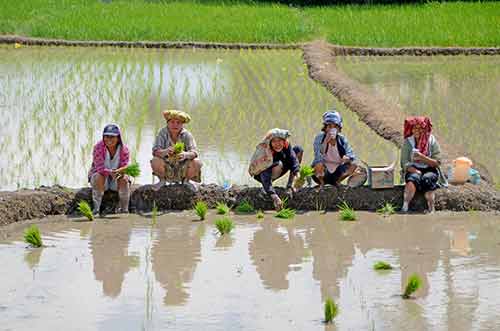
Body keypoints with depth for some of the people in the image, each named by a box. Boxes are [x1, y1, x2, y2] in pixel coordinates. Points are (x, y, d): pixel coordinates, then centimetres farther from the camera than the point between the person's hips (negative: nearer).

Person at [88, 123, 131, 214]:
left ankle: (124, 208, -24)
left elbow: (125, 166, -19)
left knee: (124, 179, -29)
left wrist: (119, 172, -45)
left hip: (116, 181, 1)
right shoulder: (98, 147, -19)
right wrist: (110, 172, -47)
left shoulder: (124, 149, -13)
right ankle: (96, 208, -33)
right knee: (98, 177, -34)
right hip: (100, 174, -1)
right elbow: (100, 168, -26)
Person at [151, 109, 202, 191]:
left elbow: (194, 152, -20)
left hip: (183, 168, 1)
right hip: (167, 168, -1)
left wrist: (186, 155, -44)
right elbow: (155, 151, -22)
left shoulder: (186, 135, -11)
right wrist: (165, 152, -45)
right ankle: (162, 180, 4)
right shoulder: (163, 133, -13)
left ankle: (186, 180, 8)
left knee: (197, 163, -25)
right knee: (155, 162, -30)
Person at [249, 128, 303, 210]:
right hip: (260, 175, -6)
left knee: (298, 149, -8)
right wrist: (274, 196, -59)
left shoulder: (285, 144, -22)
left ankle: (290, 185, -4)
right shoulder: (265, 153, -37)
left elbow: (293, 159, -26)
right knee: (279, 165, -38)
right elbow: (266, 179, -45)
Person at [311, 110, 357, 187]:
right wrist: (326, 141, -35)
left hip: (336, 173, 3)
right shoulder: (319, 138, -12)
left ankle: (337, 182, 6)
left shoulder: (342, 139, -2)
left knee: (353, 165, -18)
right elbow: (319, 157, -26)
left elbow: (351, 155, -9)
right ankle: (322, 183, -3)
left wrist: (346, 158, -32)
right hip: (323, 173, -3)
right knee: (319, 165, -35)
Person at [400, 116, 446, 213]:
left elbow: (437, 163, -5)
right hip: (413, 170, 0)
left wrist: (422, 157, -20)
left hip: (430, 170, 0)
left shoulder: (432, 141, 0)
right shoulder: (408, 142, 3)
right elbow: (405, 163, -2)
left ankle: (431, 210, -40)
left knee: (427, 179, -34)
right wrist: (416, 171, -20)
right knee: (413, 178, -33)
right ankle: (405, 206, -49)